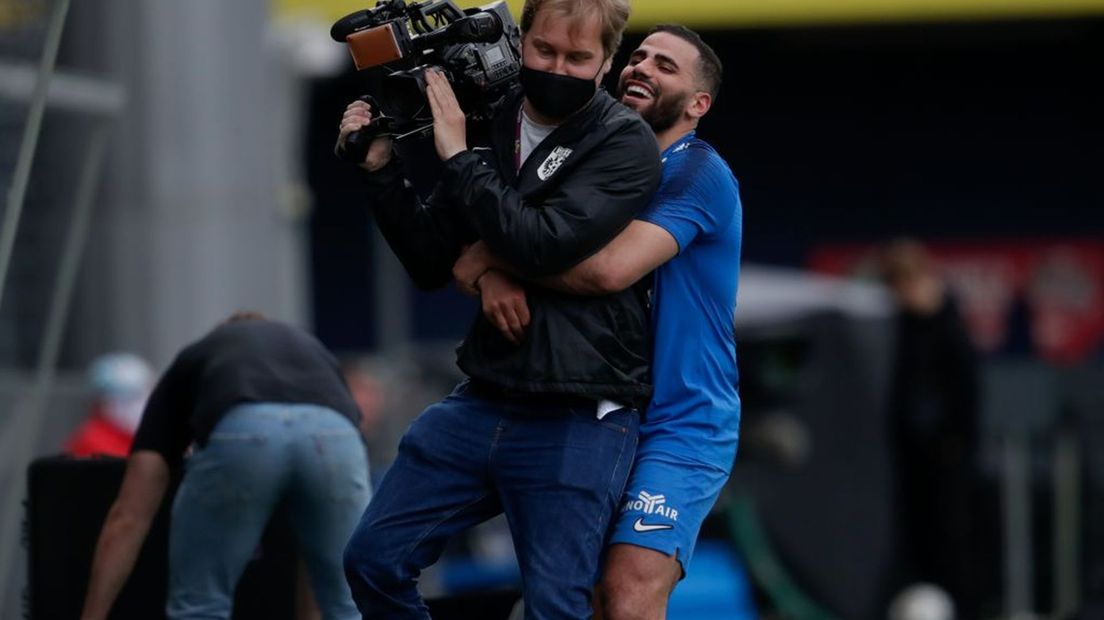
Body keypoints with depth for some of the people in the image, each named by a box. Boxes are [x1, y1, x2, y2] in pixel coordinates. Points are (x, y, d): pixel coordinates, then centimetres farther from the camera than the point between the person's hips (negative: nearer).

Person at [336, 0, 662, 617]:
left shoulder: (625, 145, -9)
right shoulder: (490, 129, 9)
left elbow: (544, 242, -23)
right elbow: (433, 264, 13)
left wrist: (460, 160, -15)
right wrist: (383, 172, 1)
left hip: (578, 421, -6)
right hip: (482, 402, 6)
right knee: (374, 560, 5)